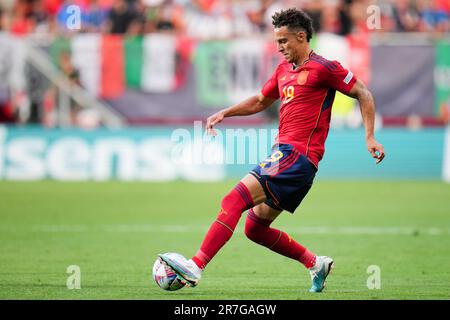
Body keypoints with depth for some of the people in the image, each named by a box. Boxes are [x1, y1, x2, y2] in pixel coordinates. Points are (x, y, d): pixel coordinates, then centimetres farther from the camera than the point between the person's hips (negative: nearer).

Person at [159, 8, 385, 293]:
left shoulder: (322, 68, -5)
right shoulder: (283, 70, 19)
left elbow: (364, 94, -1)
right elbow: (260, 101, 32)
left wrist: (370, 137, -8)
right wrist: (225, 113, 19)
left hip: (297, 157, -9)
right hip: (285, 153, 9)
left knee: (234, 200, -19)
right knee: (255, 229, 10)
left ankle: (196, 267, -25)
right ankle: (315, 263, 18)